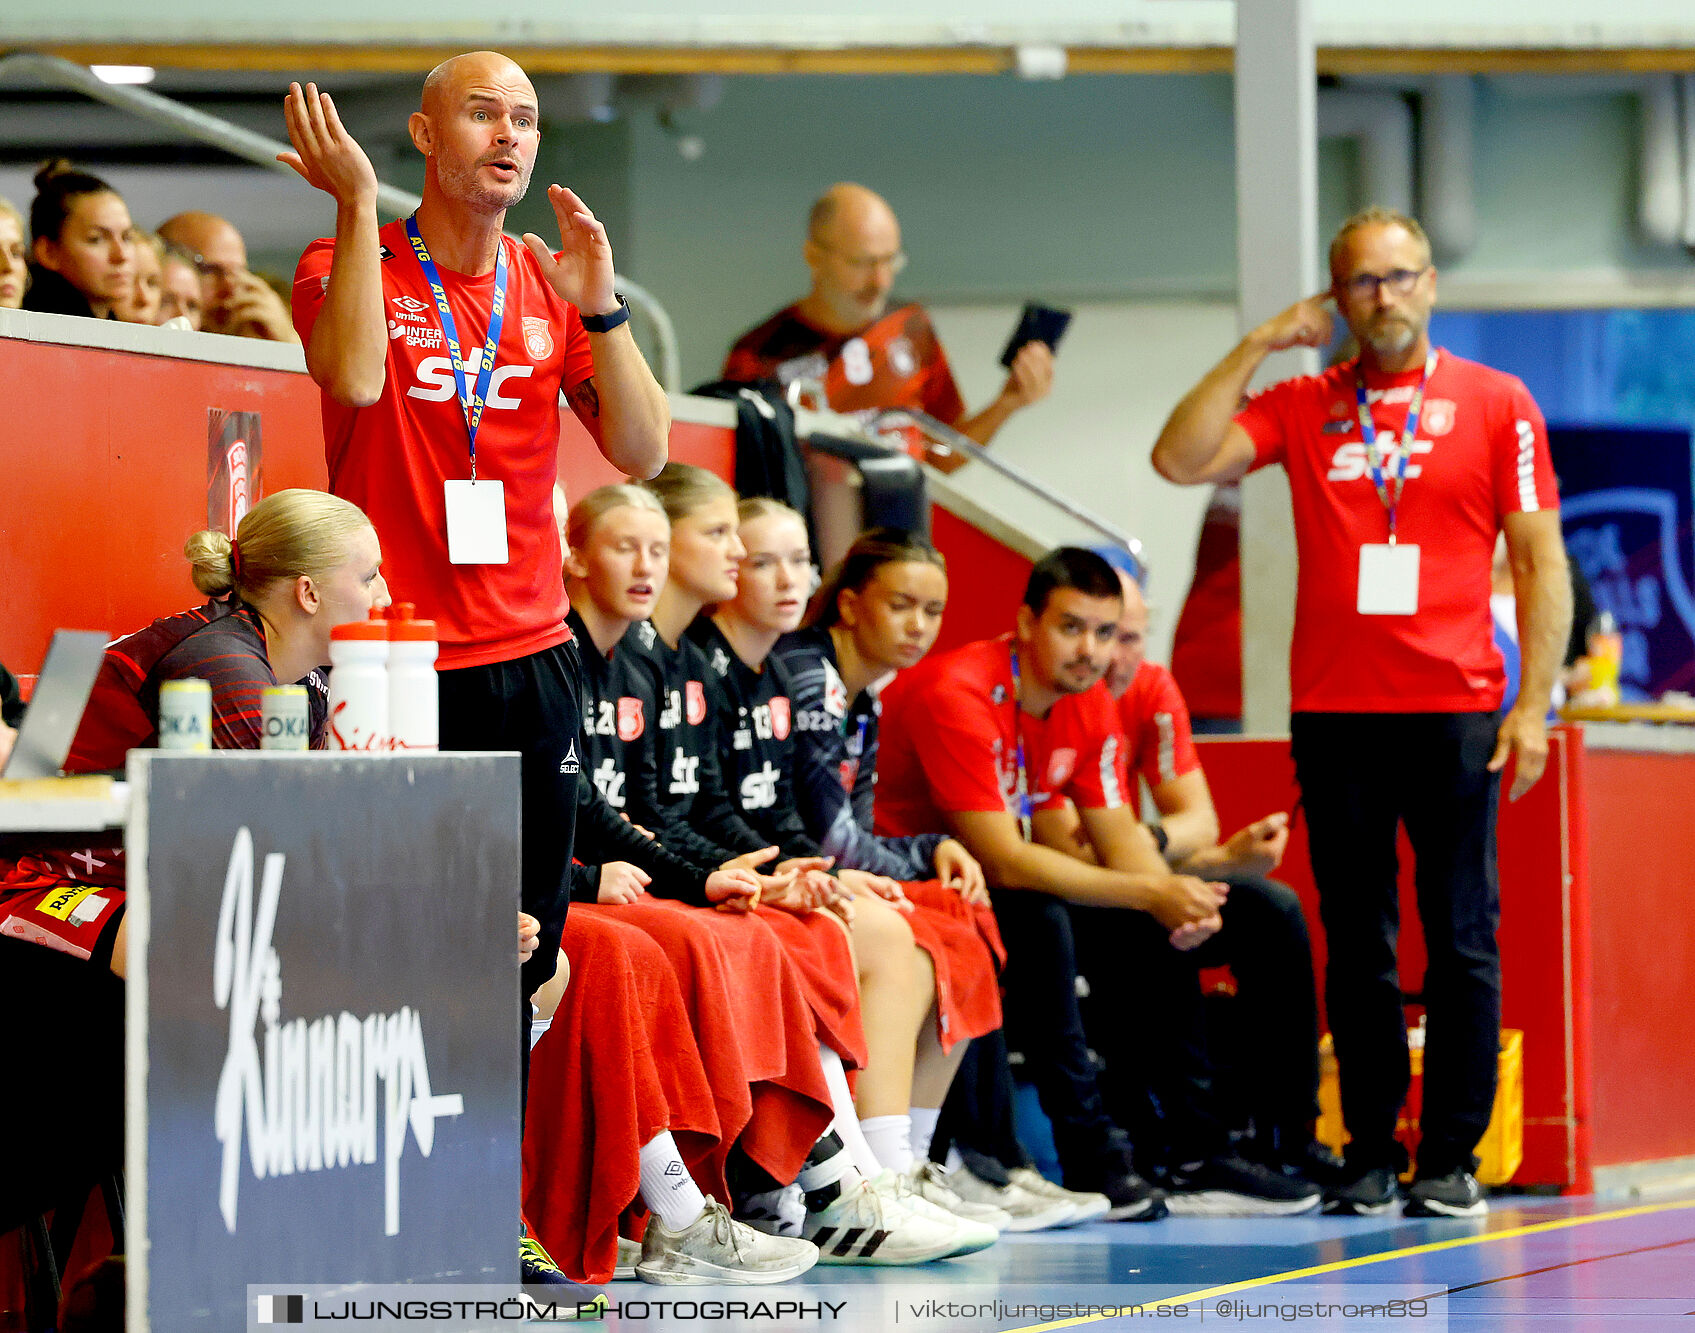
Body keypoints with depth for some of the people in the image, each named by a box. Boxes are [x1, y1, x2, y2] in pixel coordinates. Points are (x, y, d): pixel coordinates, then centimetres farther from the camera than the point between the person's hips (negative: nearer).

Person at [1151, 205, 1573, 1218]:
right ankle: (1372, 1154, 10)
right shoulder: (1302, 406, 11)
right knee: (1357, 946, 5)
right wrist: (1258, 345, -1)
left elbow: (1540, 559, 3)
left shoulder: (1496, 404, 5)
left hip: (1455, 709, -2)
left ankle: (1452, 1160, 3)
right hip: (1334, 712, 2)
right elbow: (1181, 461, -1)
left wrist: (1534, 704, -5)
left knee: (1462, 942, -2)